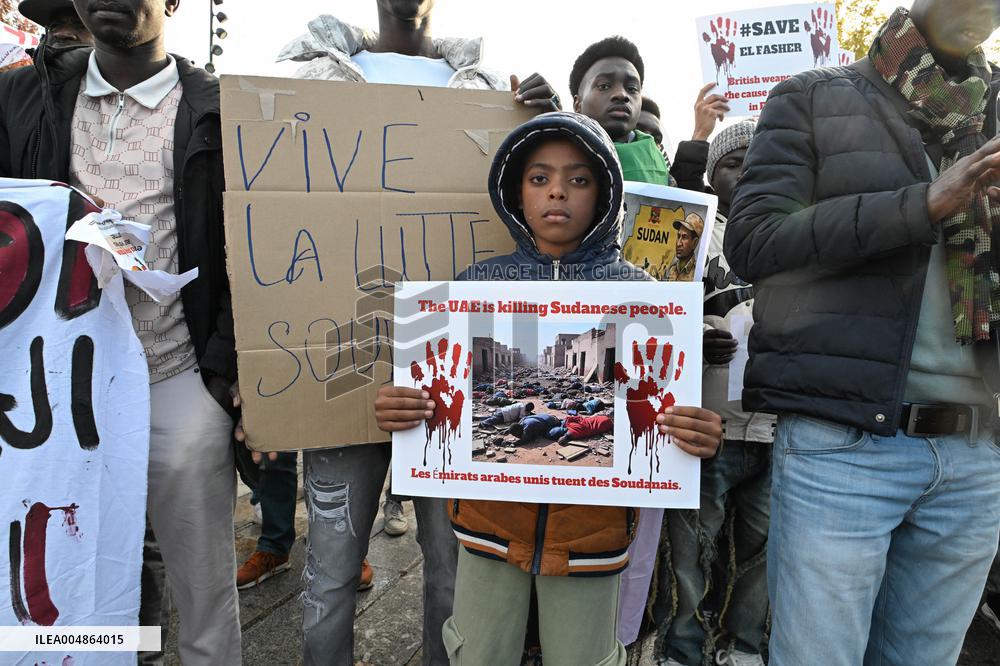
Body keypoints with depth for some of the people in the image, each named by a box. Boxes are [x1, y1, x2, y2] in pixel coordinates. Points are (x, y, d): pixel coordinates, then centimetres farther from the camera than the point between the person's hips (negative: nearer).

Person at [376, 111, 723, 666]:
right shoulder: (480, 283, -1)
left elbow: (662, 401, -1)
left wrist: (698, 435, -22)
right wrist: (395, 409, -19)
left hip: (591, 527, 0)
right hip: (490, 516, 1)